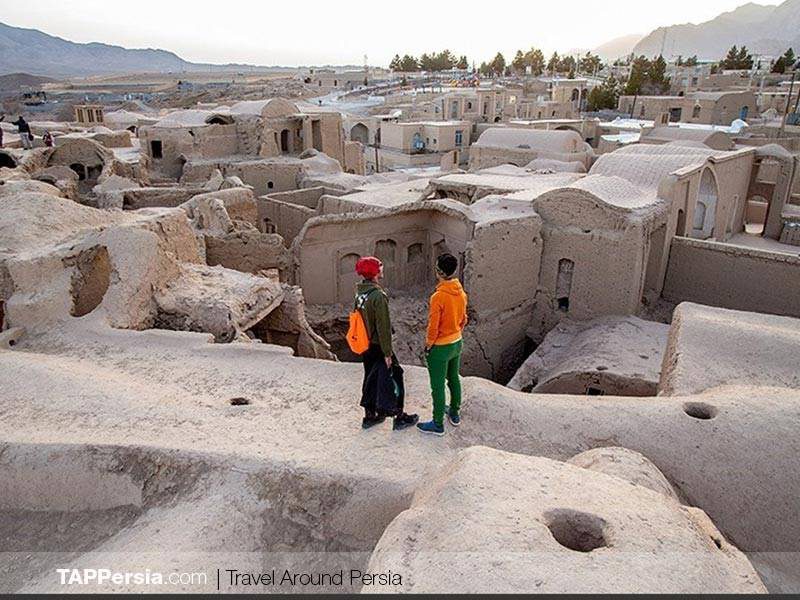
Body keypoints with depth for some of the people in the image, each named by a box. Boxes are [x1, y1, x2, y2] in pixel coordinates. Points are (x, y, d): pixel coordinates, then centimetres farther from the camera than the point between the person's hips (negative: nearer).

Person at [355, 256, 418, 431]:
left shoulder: (359, 293, 2)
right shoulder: (378, 296, -25)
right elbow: (383, 327, -23)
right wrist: (388, 352, -17)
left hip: (365, 346, 8)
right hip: (378, 347, -8)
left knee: (370, 379, 18)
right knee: (393, 379, 5)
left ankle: (370, 416, 29)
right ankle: (399, 418, 15)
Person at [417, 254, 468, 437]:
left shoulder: (438, 297, -26)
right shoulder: (461, 293, -3)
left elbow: (433, 327, -21)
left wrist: (427, 345, -7)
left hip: (440, 348, -8)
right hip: (457, 343, 8)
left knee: (438, 387, 5)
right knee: (454, 379, 23)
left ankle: (438, 424, 17)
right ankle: (455, 414, 39)